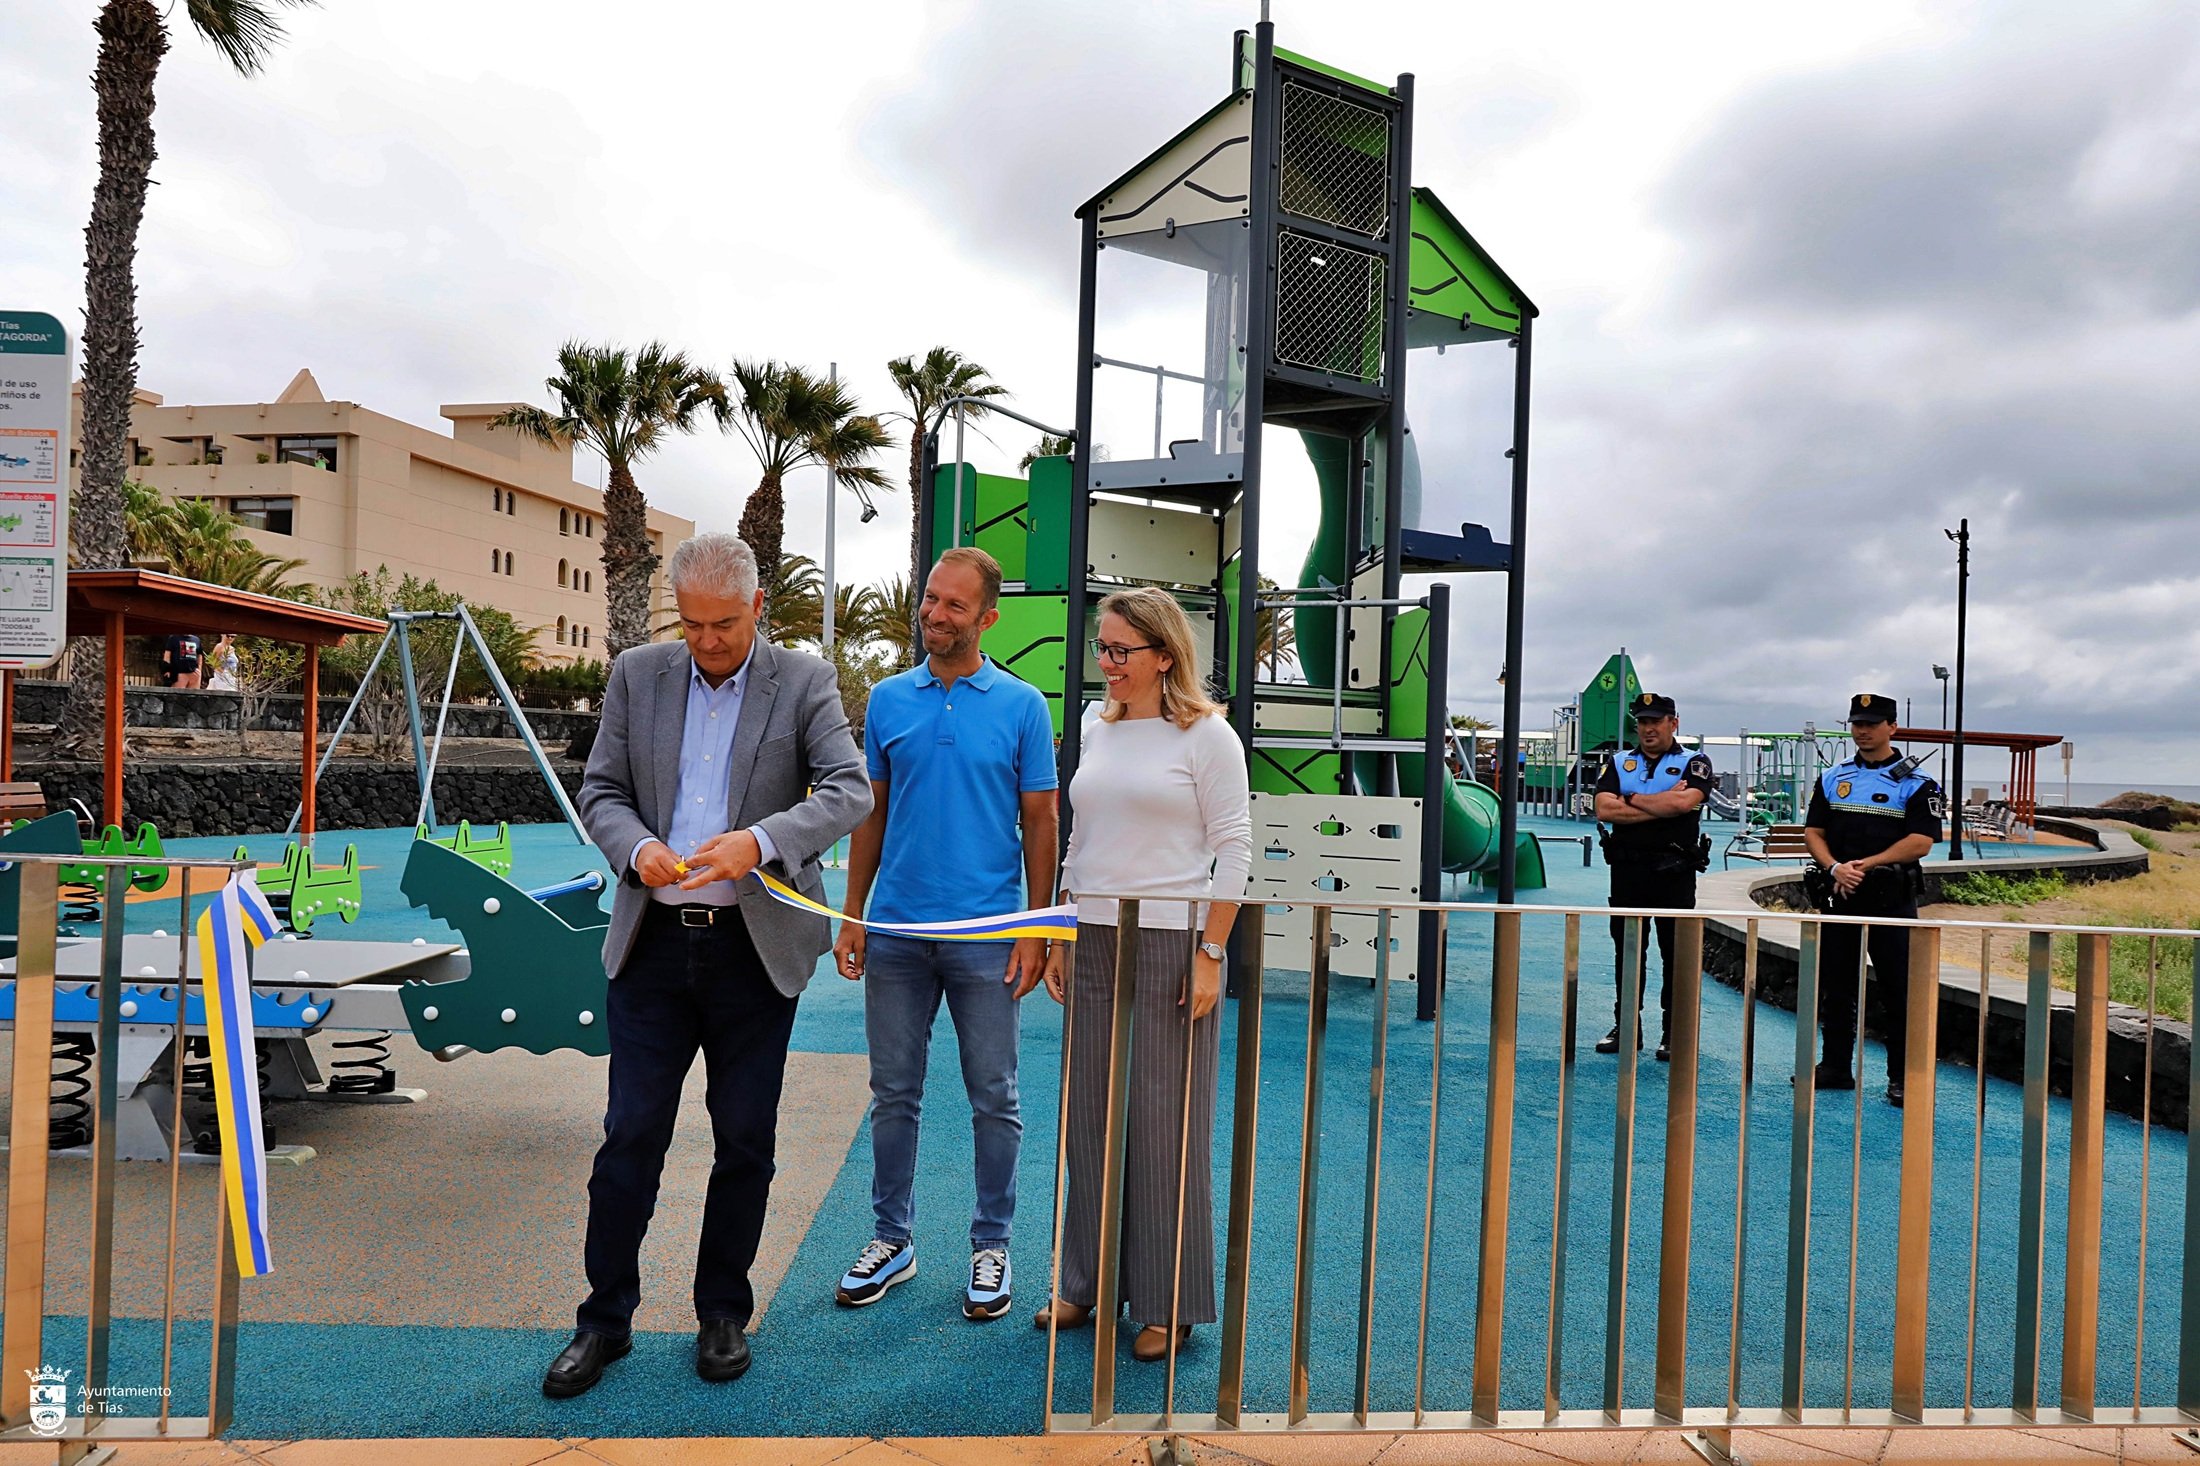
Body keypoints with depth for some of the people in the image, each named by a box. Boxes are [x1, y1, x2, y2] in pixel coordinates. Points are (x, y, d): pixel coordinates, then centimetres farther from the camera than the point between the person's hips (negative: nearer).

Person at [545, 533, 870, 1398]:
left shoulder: (804, 682, -3)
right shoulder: (636, 675, 5)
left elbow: (850, 792, -13)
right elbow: (600, 791, 6)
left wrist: (758, 841, -29)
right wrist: (637, 847, -16)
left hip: (757, 946, -1)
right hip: (653, 943, 2)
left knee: (745, 1140, 10)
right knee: (631, 1133, 6)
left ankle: (723, 1312, 29)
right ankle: (605, 1317, 25)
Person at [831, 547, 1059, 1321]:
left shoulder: (1022, 706, -2)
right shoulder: (888, 700, 6)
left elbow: (1040, 823, -1)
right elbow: (872, 813, 9)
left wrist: (1035, 932, -7)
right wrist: (852, 915, 4)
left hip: (986, 935, -2)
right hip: (897, 931, 3)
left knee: (993, 1099, 8)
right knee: (893, 1094, 12)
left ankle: (991, 1247, 24)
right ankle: (892, 1239, 28)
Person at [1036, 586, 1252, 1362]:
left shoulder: (1207, 736, -6)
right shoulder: (1097, 731, 11)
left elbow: (1232, 849, -8)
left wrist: (1210, 954, -13)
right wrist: (1060, 936, 13)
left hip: (1169, 943, -6)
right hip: (1094, 942, 6)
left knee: (1165, 1122, 3)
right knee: (1089, 1116, 12)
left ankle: (1168, 1304, 19)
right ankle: (1086, 1282, 28)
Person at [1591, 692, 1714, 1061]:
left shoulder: (1693, 764, 2)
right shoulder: (1620, 763, 11)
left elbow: (1684, 802, -19)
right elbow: (1604, 810, -6)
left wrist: (1632, 799, -7)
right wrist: (1661, 804, -10)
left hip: (1675, 872, -3)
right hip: (1627, 869, 3)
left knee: (1676, 953, 2)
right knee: (1627, 951, 9)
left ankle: (1674, 1034, 11)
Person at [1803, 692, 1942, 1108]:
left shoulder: (1915, 783, 0)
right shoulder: (1832, 779, 13)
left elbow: (1921, 841, -9)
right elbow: (1813, 832, 8)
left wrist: (1866, 864, -15)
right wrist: (1835, 867, -9)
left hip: (1891, 897, -4)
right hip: (1838, 894, 4)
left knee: (1898, 989, -1)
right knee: (1835, 985, 10)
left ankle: (1902, 1077, 8)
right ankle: (1835, 1066, 20)